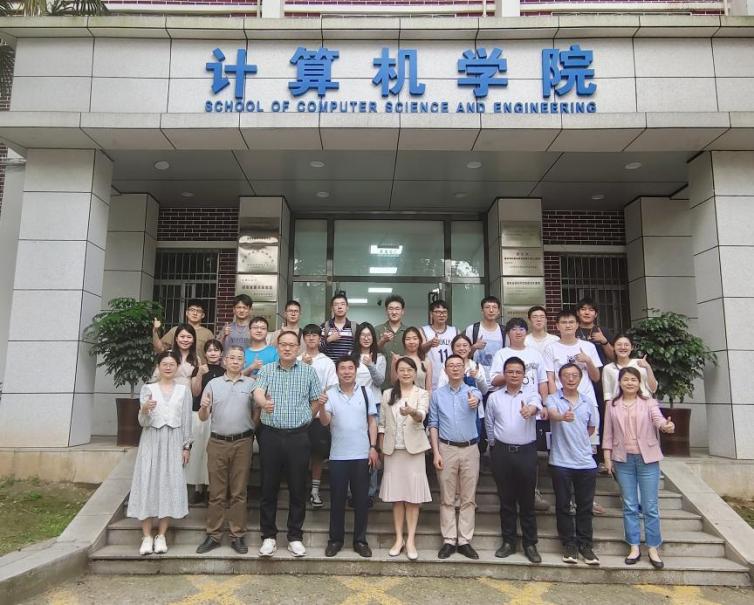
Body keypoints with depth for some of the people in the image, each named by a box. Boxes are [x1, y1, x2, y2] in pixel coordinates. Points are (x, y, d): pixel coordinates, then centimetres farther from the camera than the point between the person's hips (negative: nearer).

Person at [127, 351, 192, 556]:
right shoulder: (148, 389, 4)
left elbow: (187, 420, 7)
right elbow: (143, 422, -3)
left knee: (169, 485, -1)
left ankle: (161, 535, 10)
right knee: (147, 484, -3)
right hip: (151, 441, 0)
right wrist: (144, 409, -25)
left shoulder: (184, 390, 7)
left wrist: (186, 446, 1)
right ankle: (147, 536, 6)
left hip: (174, 442, 1)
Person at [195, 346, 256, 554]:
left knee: (239, 492, 6)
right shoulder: (213, 384, 8)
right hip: (217, 443, 1)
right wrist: (204, 407, -15)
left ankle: (238, 536, 15)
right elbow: (203, 418, 6)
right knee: (216, 492, 7)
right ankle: (213, 535, 17)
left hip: (242, 443, -1)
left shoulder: (251, 384, 5)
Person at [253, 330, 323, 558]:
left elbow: (317, 401, 8)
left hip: (298, 436, 0)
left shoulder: (308, 371, 5)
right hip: (271, 435, 0)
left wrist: (303, 419, 4)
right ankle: (268, 536, 21)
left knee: (298, 488, 6)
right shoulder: (266, 370, 4)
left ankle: (295, 537, 20)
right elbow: (257, 392, -14)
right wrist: (264, 403, -35)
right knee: (269, 487, 7)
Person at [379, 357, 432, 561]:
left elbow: (421, 416, -20)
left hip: (414, 449, -2)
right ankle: (398, 539, 16)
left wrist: (412, 412, -41)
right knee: (396, 496, 6)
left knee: (413, 495, 0)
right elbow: (382, 423, 9)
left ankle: (410, 540, 8)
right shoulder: (387, 394, 7)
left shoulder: (422, 394, -1)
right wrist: (382, 448, 3)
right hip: (393, 450, 2)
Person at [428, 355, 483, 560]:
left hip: (470, 449, 0)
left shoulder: (473, 391, 0)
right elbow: (433, 424, 3)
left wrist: (474, 401, -51)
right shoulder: (437, 394, 3)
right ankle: (449, 541, 14)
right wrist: (436, 453, -5)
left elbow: (477, 398, -26)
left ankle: (465, 541, 15)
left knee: (468, 498, 6)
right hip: (446, 449, 0)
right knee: (447, 498, 6)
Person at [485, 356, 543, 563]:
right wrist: (495, 444, 11)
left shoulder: (531, 394, -2)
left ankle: (530, 544, 19)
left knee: (527, 501, 7)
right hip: (502, 452, 2)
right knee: (506, 500, 10)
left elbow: (536, 405, -26)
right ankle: (508, 542, 22)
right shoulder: (494, 397, 5)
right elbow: (489, 423, 13)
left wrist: (529, 409, -48)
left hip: (526, 452, -1)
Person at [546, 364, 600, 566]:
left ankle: (585, 544, 22)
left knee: (585, 506, 9)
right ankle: (569, 544, 19)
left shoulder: (589, 403, 7)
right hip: (560, 462, -3)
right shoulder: (553, 399, -5)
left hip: (586, 462, 3)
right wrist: (563, 417, -48)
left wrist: (576, 440, 11)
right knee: (563, 505, 6)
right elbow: (552, 414, -28)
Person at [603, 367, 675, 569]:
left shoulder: (649, 403, -1)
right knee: (630, 506, 9)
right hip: (623, 460, 2)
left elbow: (658, 419, -20)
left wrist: (666, 426, -42)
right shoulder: (612, 406, 4)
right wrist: (607, 457, 1)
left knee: (650, 507, 4)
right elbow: (608, 433, 5)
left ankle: (653, 549, 16)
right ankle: (634, 547, 19)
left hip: (647, 459, -2)